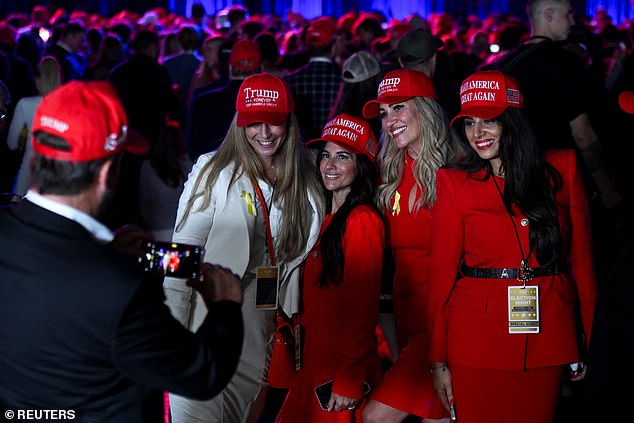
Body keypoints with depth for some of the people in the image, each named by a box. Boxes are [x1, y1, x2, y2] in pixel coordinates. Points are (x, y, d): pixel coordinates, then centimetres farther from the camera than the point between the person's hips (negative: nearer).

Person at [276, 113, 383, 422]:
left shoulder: (362, 220, -14)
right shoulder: (326, 219, 13)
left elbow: (363, 310, -16)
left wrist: (349, 381, -18)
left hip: (342, 362, -8)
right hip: (313, 359, 8)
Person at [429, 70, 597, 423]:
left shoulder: (561, 168, 4)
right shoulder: (454, 182, 2)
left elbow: (582, 257, 6)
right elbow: (442, 273, 2)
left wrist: (591, 342, 3)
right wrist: (439, 359, -1)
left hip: (548, 337, 1)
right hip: (477, 338, -1)